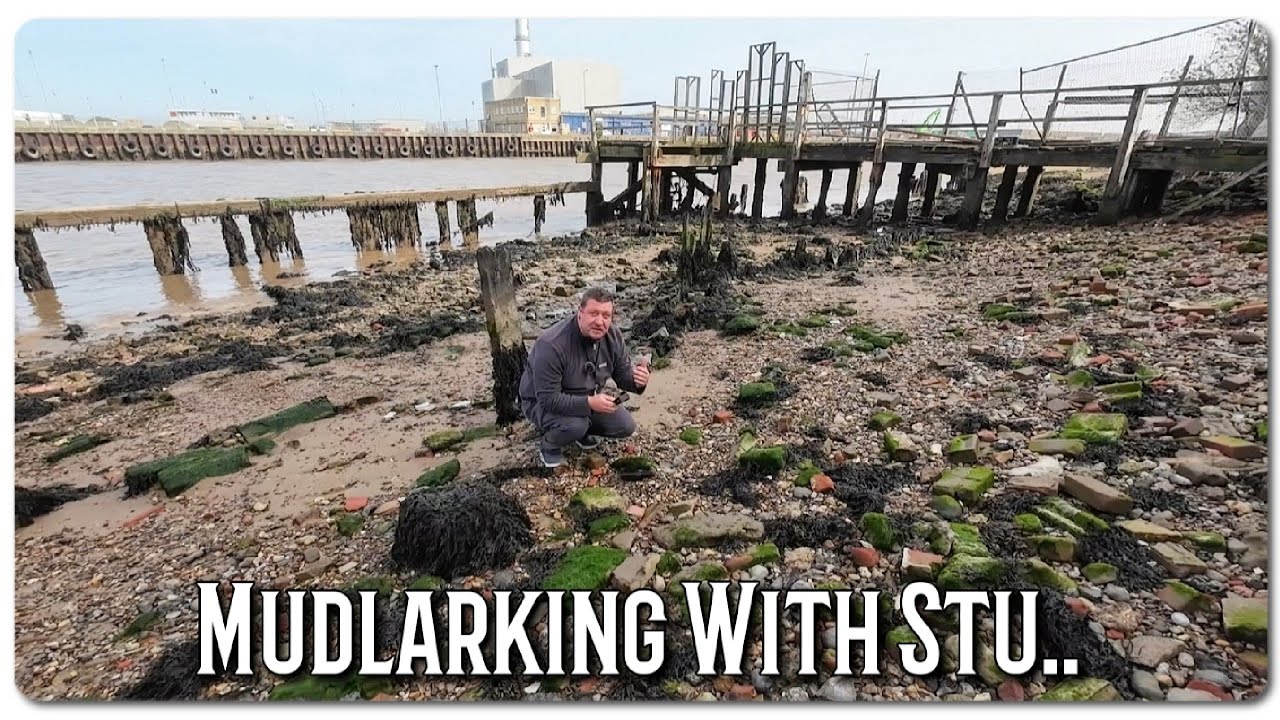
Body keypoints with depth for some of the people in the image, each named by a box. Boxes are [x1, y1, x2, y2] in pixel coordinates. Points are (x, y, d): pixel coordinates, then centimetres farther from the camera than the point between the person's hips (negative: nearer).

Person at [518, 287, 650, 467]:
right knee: (575, 425, -34)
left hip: (588, 398, 6)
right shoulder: (551, 344, -34)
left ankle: (583, 431, 21)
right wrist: (589, 403, -43)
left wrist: (637, 381, -28)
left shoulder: (613, 335, -14)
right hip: (543, 402, -6)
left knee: (626, 427, -6)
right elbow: (548, 399, -33)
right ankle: (549, 446, -1)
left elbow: (623, 374, -4)